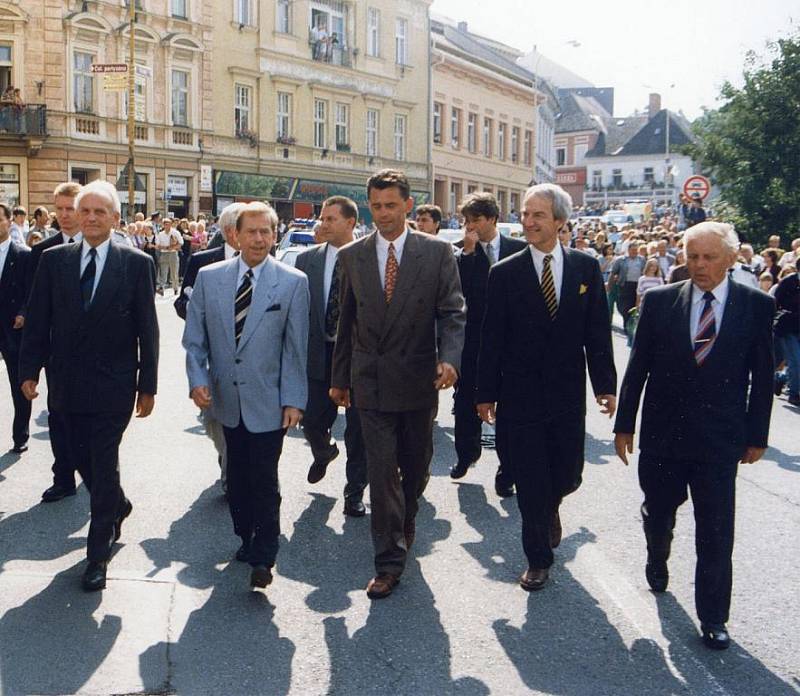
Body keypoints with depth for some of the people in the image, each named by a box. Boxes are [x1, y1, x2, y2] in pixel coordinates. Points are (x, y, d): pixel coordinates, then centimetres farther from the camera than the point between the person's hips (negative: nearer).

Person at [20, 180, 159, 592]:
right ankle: (117, 507, 44)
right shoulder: (54, 260, 2)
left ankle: (98, 554, 14)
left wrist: (147, 386, -4)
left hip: (113, 385, -3)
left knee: (104, 465, 1)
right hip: (68, 383, 4)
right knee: (84, 460, 15)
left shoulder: (136, 264, -5)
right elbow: (37, 321, 5)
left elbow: (147, 330, -4)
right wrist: (30, 370, 0)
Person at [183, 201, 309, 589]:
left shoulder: (293, 283, -5)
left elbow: (296, 348, -5)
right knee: (237, 476, 15)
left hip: (268, 401, -3)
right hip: (226, 399, 3)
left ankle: (263, 557, 14)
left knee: (264, 481, 0)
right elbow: (194, 338, 5)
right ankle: (246, 537, 33)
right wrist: (198, 379, -8)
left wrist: (294, 399, -8)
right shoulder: (209, 277, 2)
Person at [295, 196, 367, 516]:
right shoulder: (307, 260, 3)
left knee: (357, 429, 6)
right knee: (312, 421, 9)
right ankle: (324, 453, 44)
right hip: (319, 354, 3)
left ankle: (355, 491, 23)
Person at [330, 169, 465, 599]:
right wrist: (339, 378, 11)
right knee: (381, 470, -2)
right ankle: (389, 560, 7)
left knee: (415, 467, 16)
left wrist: (449, 358, -22)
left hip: (418, 381, 0)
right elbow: (346, 321, 9)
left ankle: (405, 521, 45)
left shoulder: (437, 252, -3)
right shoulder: (352, 256, 3)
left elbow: (452, 312, -5)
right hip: (371, 382, 0)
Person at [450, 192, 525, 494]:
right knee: (466, 401, 13)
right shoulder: (463, 255, 0)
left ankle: (506, 470, 16)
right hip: (472, 341, 1)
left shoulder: (520, 250, -1)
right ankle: (466, 453, 36)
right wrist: (467, 251, -18)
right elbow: (456, 288, -16)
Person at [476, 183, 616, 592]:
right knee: (530, 484, 5)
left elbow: (598, 331, 3)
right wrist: (486, 393, -3)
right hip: (521, 396, -1)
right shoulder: (505, 273, -3)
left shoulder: (586, 268, 1)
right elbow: (491, 339, -2)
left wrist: (605, 384, -1)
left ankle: (550, 506, 48)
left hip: (568, 394, 2)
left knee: (567, 476, 12)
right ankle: (538, 559, 22)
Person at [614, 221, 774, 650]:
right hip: (662, 433, 2)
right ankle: (657, 560, 50)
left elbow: (762, 376, 2)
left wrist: (756, 435, 2)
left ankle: (713, 618, 17)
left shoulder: (756, 306, -3)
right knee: (658, 512, 18)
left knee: (716, 533, 2)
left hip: (719, 438, -1)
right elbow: (638, 366, 2)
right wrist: (624, 423, 3)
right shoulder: (660, 301, -2)